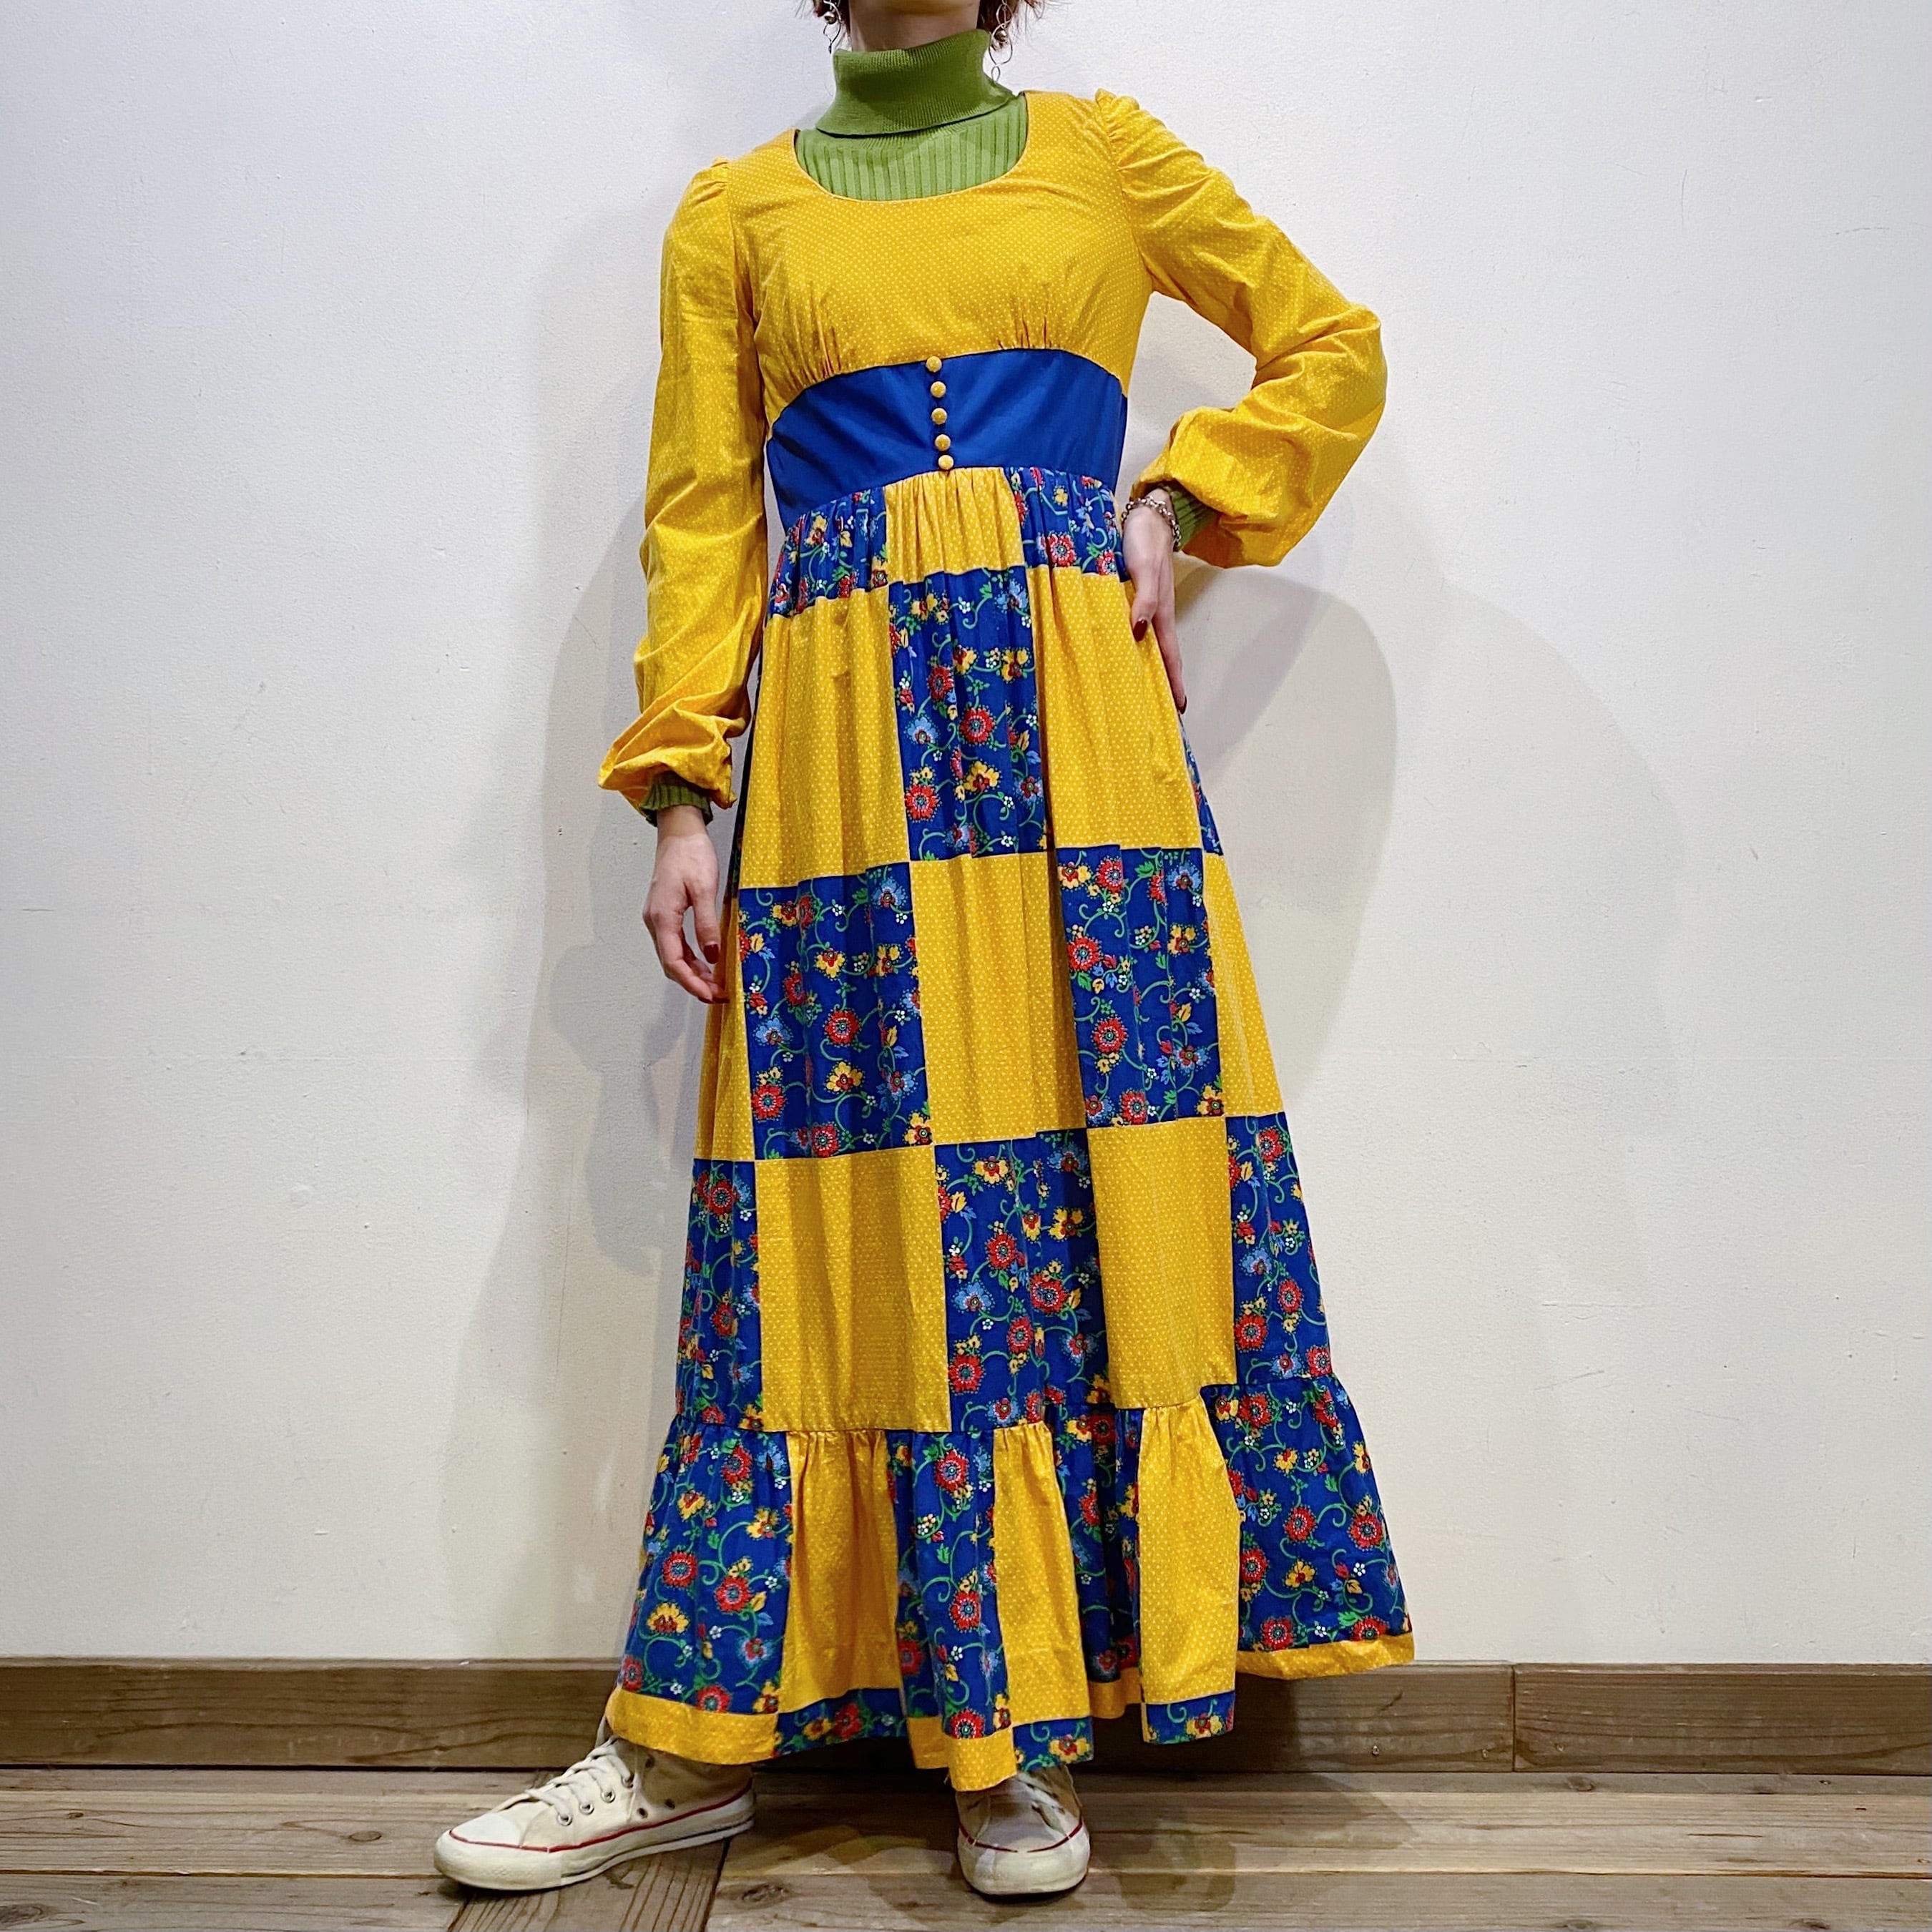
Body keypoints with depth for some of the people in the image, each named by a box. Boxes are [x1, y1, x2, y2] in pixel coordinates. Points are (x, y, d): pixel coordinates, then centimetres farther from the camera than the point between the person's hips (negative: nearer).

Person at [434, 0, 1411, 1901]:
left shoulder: (1109, 153, 17)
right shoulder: (735, 212, 16)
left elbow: (1330, 347, 22)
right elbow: (699, 519, 10)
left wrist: (1177, 507, 5)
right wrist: (681, 802, 0)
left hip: (1074, 713, 1)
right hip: (840, 745, 0)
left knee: (1094, 1180, -5)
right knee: (851, 1194, -4)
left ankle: (1023, 1731, 7)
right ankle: (698, 1742, 7)